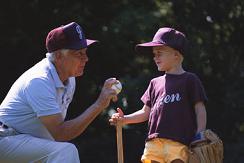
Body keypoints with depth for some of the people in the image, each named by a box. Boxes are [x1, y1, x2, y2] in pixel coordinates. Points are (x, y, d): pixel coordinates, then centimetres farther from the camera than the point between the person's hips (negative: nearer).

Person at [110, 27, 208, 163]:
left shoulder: (189, 80, 6)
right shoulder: (155, 83, 21)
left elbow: (200, 109, 1)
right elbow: (145, 112, 23)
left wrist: (200, 136, -10)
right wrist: (124, 119, 9)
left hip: (178, 143, -5)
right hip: (154, 142, 5)